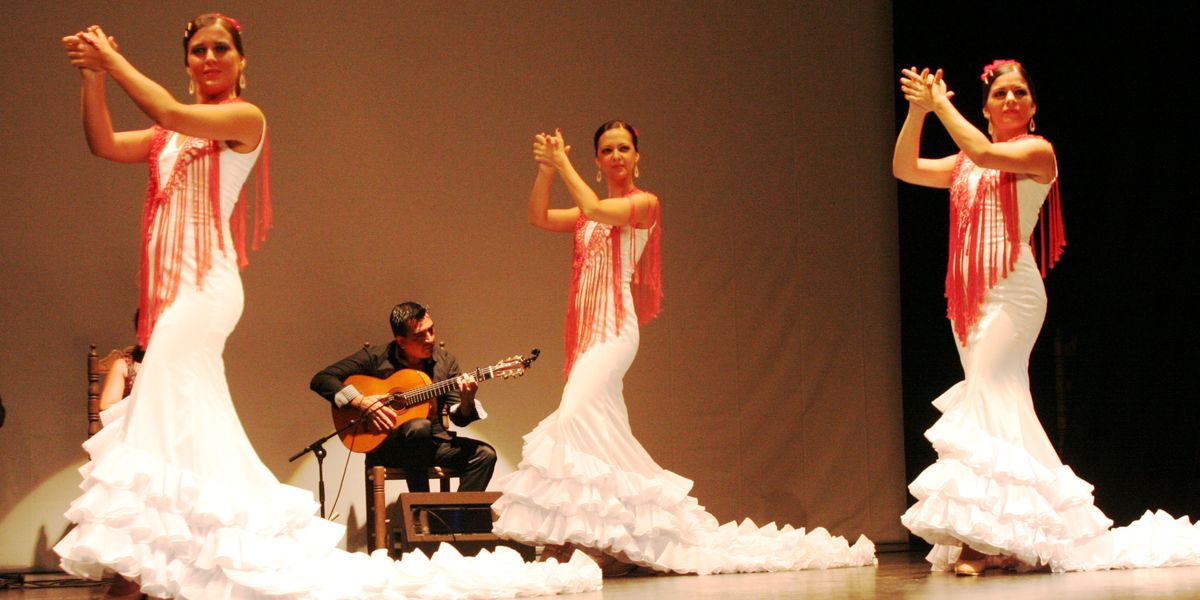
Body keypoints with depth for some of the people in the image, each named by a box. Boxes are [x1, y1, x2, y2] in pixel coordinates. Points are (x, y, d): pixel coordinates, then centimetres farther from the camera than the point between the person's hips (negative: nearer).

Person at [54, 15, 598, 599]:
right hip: (171, 286, 8)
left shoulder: (243, 118, -2)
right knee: (196, 424, 9)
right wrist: (93, 75, -9)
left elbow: (174, 113, -18)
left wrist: (114, 59, -10)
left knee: (167, 413, -11)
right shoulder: (167, 136, 19)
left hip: (206, 283, -7)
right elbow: (105, 144, 4)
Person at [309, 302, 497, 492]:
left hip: (431, 442, 4)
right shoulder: (375, 358, -5)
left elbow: (459, 418, 2)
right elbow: (321, 379, -7)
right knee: (420, 427, -38)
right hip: (384, 444, -4)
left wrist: (467, 401, -21)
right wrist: (361, 402, -19)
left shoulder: (445, 361, 5)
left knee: (484, 454, -20)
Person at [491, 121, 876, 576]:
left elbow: (597, 210, -15)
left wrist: (563, 163, -5)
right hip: (587, 327, 8)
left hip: (615, 326, -8)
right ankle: (622, 547, 11)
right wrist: (546, 169, -5)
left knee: (575, 414, -23)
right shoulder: (586, 216, 20)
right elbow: (538, 217, 8)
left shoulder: (644, 203, 1)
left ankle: (556, 540, -24)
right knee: (605, 434, 6)